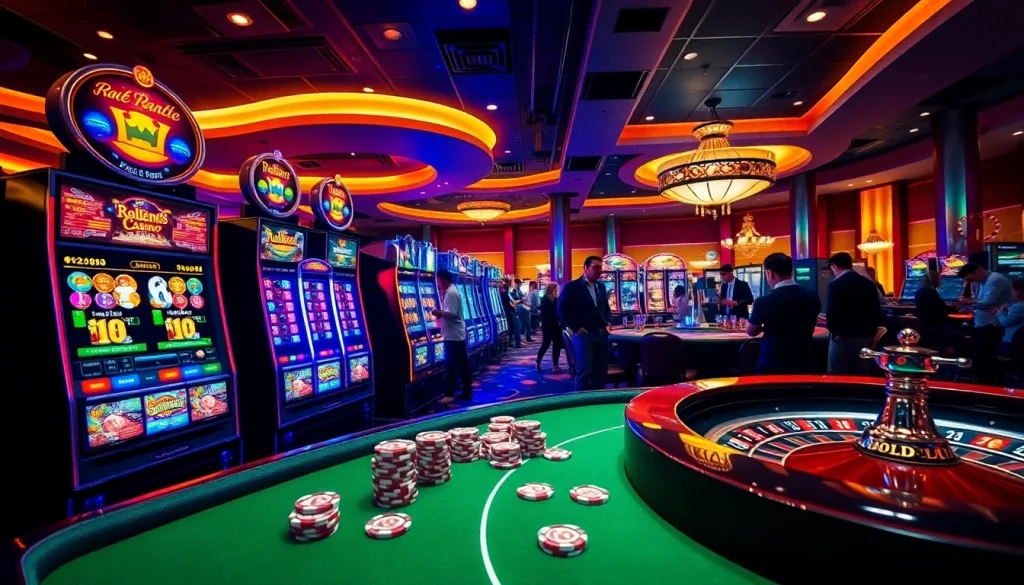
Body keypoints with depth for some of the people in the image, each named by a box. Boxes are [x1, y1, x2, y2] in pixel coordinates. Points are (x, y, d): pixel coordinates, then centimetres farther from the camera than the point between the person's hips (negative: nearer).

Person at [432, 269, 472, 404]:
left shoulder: (450, 293, -16)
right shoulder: (452, 291, 15)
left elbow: (452, 314, -24)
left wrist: (439, 313, -11)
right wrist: (441, 313, 7)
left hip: (452, 335, -10)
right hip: (458, 333, 10)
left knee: (451, 365, -3)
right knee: (462, 364, 12)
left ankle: (450, 394, 4)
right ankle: (467, 391, 18)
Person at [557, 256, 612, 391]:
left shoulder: (601, 287, 15)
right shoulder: (572, 287, -5)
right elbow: (562, 310, -6)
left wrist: (608, 324, 8)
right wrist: (575, 328, -9)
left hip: (601, 334, 6)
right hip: (584, 334, -6)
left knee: (601, 371, 8)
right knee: (584, 371, -5)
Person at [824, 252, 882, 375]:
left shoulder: (835, 284, -13)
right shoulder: (869, 284, 7)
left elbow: (831, 315, -17)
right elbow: (877, 312, 9)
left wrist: (832, 329, 3)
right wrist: (870, 332, 19)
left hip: (843, 338, -6)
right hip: (866, 338, 6)